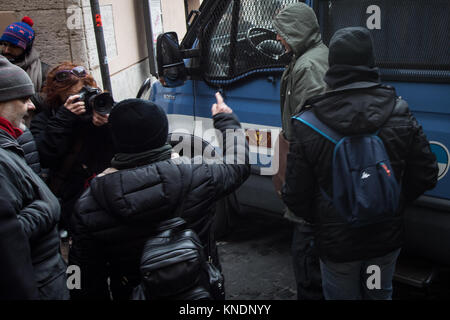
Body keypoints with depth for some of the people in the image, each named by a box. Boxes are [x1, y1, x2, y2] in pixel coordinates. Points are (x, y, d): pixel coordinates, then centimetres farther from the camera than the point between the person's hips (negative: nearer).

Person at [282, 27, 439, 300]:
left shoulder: (308, 127, -19)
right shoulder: (401, 116, -12)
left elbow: (296, 197, -14)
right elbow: (426, 176, -4)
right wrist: (393, 204, 12)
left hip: (336, 244, -2)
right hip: (387, 239, 3)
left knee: (341, 295, 20)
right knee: (380, 294, 27)